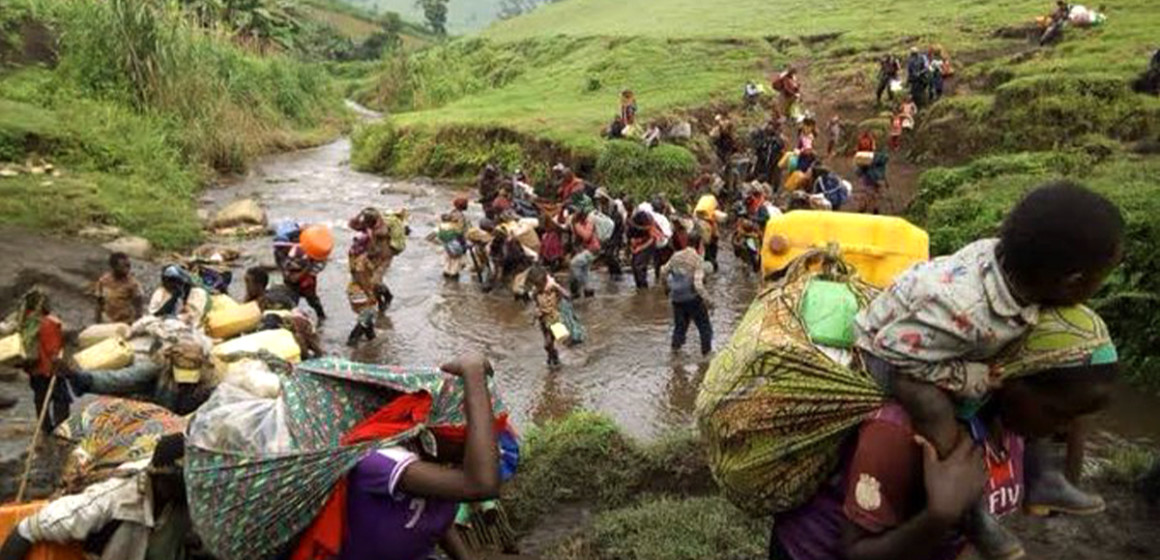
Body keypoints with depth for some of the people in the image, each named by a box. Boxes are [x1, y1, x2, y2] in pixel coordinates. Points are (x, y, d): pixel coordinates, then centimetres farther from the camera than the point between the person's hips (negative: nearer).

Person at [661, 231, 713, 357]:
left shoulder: (677, 256, -3)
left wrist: (667, 287, 23)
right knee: (704, 326, 13)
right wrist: (708, 300, -19)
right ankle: (706, 350, 20)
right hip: (692, 298, -5)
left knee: (680, 324, 23)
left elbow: (663, 272, 6)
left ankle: (676, 345, 27)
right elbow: (698, 284, -26)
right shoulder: (698, 260, -19)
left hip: (677, 298, 5)